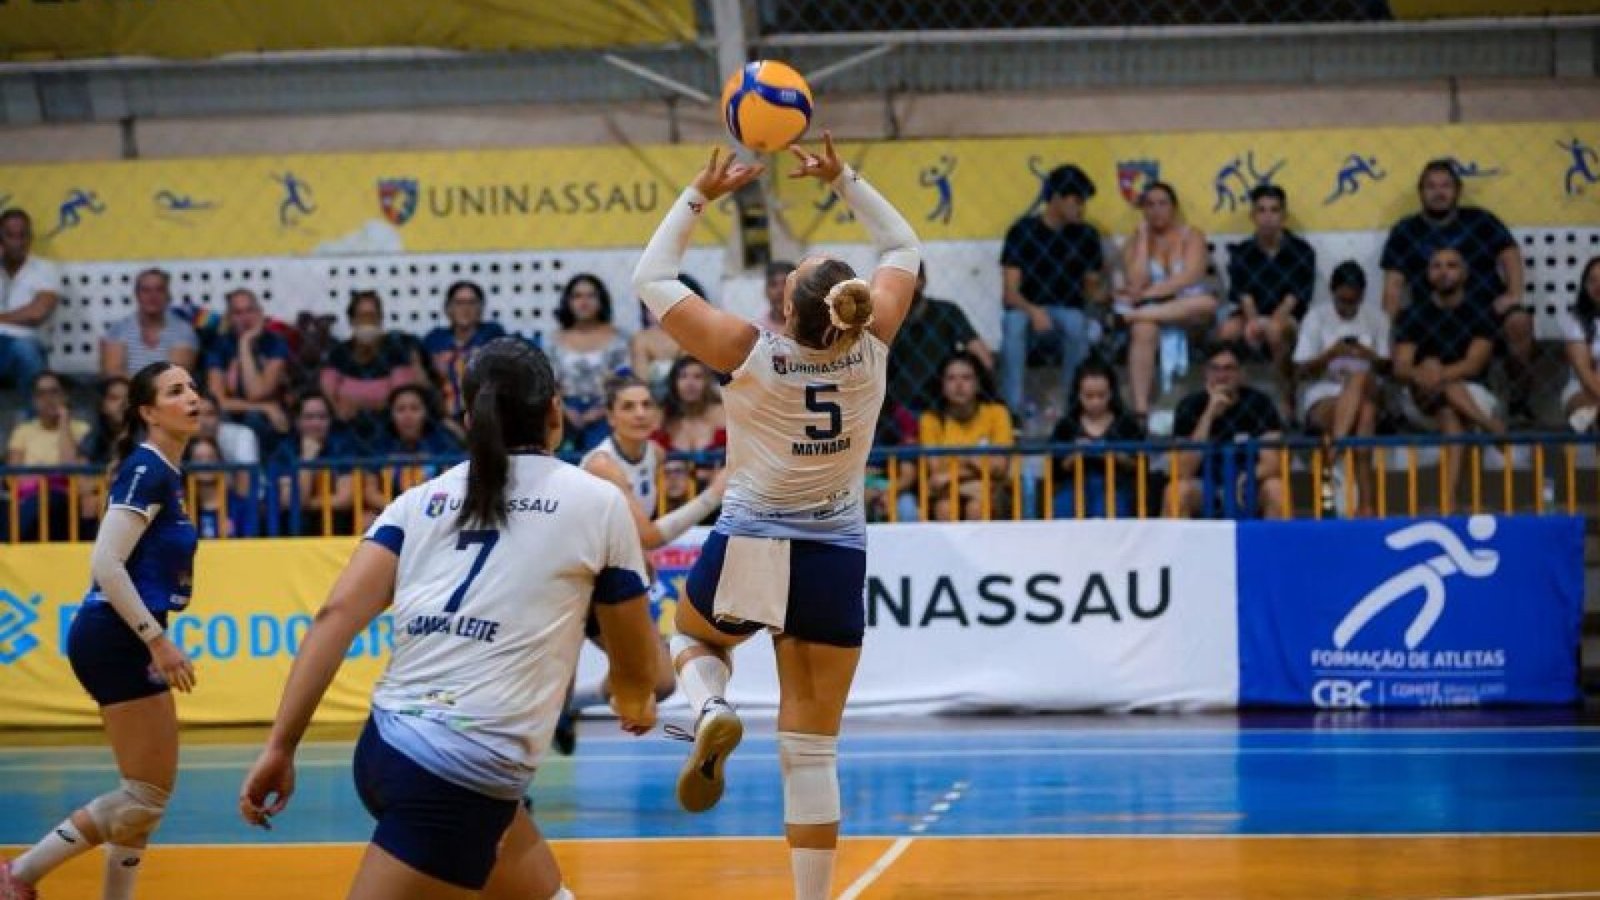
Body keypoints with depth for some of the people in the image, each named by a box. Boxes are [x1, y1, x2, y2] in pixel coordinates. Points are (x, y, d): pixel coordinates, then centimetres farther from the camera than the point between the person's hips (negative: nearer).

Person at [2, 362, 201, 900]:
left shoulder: (164, 472, 14)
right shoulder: (147, 470, -14)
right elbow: (105, 563, -22)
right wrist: (158, 640, -22)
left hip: (126, 640, 10)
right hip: (115, 639, -10)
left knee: (149, 796, 12)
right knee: (147, 796, -7)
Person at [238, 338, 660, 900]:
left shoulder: (421, 500, 13)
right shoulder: (597, 501, 5)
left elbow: (336, 614, 1)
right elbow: (638, 666, 15)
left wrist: (280, 746, 1)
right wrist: (634, 700, 37)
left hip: (385, 748, 6)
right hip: (462, 776, -6)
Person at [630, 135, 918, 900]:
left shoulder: (750, 355, -16)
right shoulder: (872, 348, -10)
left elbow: (652, 279, -4)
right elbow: (904, 249, 8)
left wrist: (700, 196, -2)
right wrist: (842, 180, 4)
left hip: (746, 554, -1)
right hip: (835, 562, 1)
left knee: (692, 639, 31)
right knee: (812, 749, 5)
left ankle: (711, 713, -3)